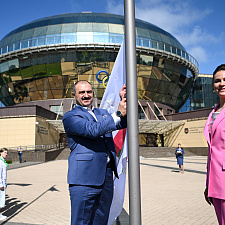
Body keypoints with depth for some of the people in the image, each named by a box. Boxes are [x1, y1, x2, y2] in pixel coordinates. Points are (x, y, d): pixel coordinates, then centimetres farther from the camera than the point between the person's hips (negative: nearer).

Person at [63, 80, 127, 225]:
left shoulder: (102, 113, 19)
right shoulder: (70, 117, -3)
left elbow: (122, 123, 10)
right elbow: (92, 130, -19)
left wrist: (124, 101, -5)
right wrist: (118, 114, -20)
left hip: (107, 175, 7)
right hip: (85, 178, -6)